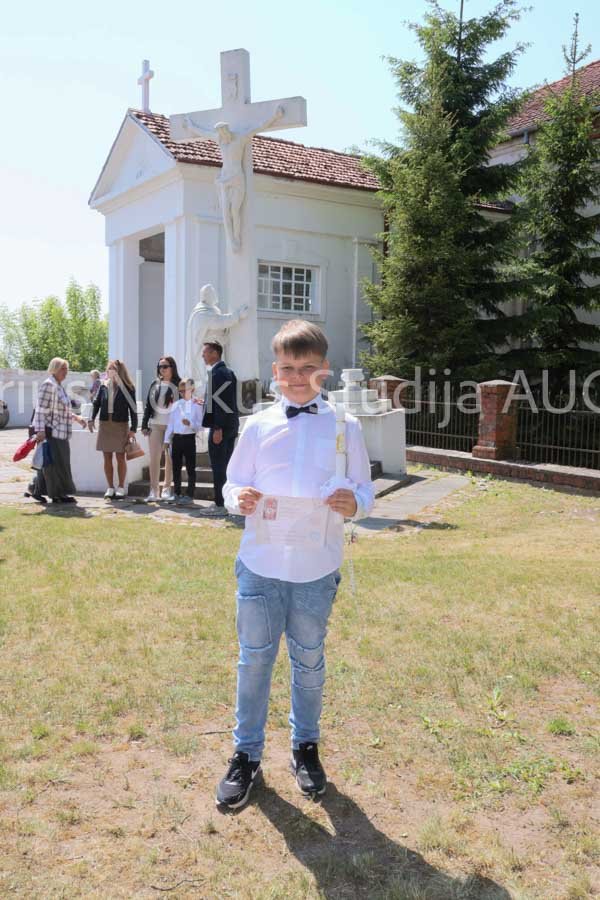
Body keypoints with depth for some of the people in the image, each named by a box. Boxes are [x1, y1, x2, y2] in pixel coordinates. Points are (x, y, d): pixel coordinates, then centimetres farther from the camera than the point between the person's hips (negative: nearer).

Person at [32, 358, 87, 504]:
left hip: (60, 432, 10)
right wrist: (40, 430, -24)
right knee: (54, 463, -6)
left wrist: (76, 417, 22)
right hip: (50, 431, -10)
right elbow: (41, 409, -19)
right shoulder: (49, 385, -12)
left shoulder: (59, 386, 18)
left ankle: (61, 494, 16)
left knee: (62, 463, 11)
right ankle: (57, 494, -2)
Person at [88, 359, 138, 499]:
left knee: (120, 457, 2)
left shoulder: (127, 388, -5)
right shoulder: (104, 386, 5)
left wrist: (133, 428, -10)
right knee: (107, 458, 5)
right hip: (105, 425, 3)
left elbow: (133, 409, -5)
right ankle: (110, 488, 13)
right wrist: (91, 419, -5)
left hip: (121, 425, -3)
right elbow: (96, 403, 10)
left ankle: (121, 488, 11)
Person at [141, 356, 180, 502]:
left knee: (170, 458, 5)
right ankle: (154, 490, -2)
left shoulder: (178, 385, -1)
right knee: (154, 458, -3)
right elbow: (148, 405, 10)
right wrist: (144, 425, 5)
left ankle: (167, 489, 13)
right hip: (155, 425, 3)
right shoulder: (155, 384, 9)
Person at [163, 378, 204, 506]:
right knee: (176, 467, 10)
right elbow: (170, 424, 14)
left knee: (190, 468, -1)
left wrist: (190, 424, -24)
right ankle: (177, 493, 21)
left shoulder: (196, 406, -1)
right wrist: (167, 440, 11)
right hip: (176, 438, 4)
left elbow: (199, 426, -5)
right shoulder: (175, 405, 11)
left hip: (189, 438, -4)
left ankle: (189, 495, 4)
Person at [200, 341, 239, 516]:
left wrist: (217, 428, -21)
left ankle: (220, 505, 0)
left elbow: (221, 402, -20)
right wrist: (205, 402, 23)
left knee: (218, 467, -4)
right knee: (226, 466, 14)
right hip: (231, 425, 10)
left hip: (220, 426, -10)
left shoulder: (217, 373, -14)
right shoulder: (228, 372, 15)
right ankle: (228, 502, 20)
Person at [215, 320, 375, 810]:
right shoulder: (258, 426, 2)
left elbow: (365, 488, 3)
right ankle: (246, 755, 25)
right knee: (255, 659, 9)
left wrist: (355, 503, -20)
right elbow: (234, 482, 8)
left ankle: (306, 747, 35)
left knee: (310, 662, 15)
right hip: (260, 564, 0)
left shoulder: (345, 427, 0)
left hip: (317, 569, 0)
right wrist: (239, 498, -15)